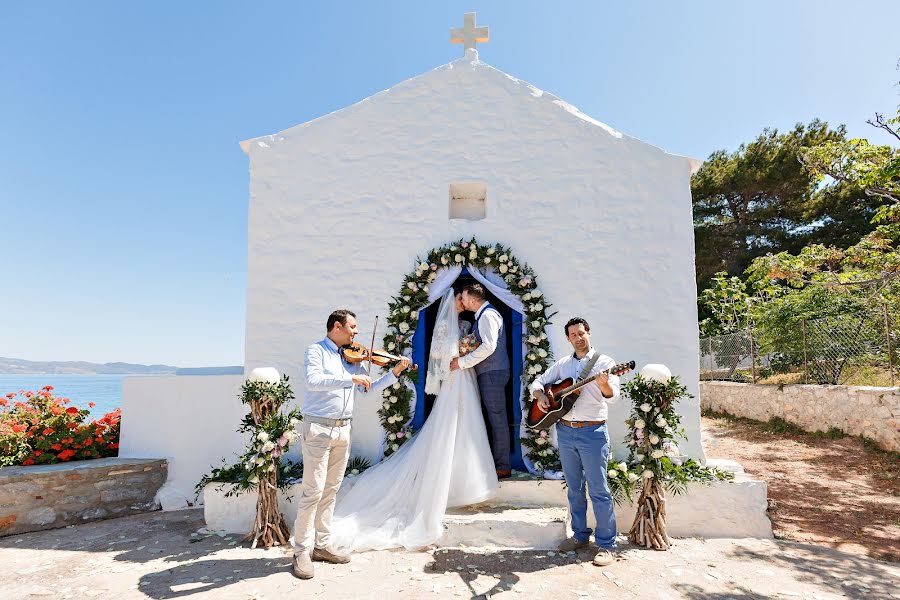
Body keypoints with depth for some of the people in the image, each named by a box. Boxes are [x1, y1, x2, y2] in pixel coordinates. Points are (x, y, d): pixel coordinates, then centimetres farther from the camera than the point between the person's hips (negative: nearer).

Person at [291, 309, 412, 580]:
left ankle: (322, 544, 24)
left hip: (343, 430, 7)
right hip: (318, 428, -6)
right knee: (312, 491, -3)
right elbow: (313, 382, -23)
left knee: (330, 490, 13)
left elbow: (369, 389, 15)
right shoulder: (316, 350, -6)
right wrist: (351, 378, -27)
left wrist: (395, 372, 5)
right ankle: (302, 551, 9)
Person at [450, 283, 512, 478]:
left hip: (493, 373, -10)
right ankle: (497, 460, 24)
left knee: (497, 418, -4)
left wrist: (462, 362, -21)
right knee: (495, 418, 14)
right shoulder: (485, 314, 16)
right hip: (490, 372, 10)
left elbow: (489, 346, -25)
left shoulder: (487, 315, -15)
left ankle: (502, 467, 4)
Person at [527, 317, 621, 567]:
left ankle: (607, 544, 10)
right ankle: (580, 535, 28)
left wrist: (604, 384, -36)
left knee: (598, 489, -1)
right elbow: (538, 381, 16)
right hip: (565, 431, 5)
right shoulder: (562, 364, 12)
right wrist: (540, 395, -5)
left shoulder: (604, 362, -3)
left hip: (592, 433, -5)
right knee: (574, 488, 15)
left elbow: (612, 396, -15)